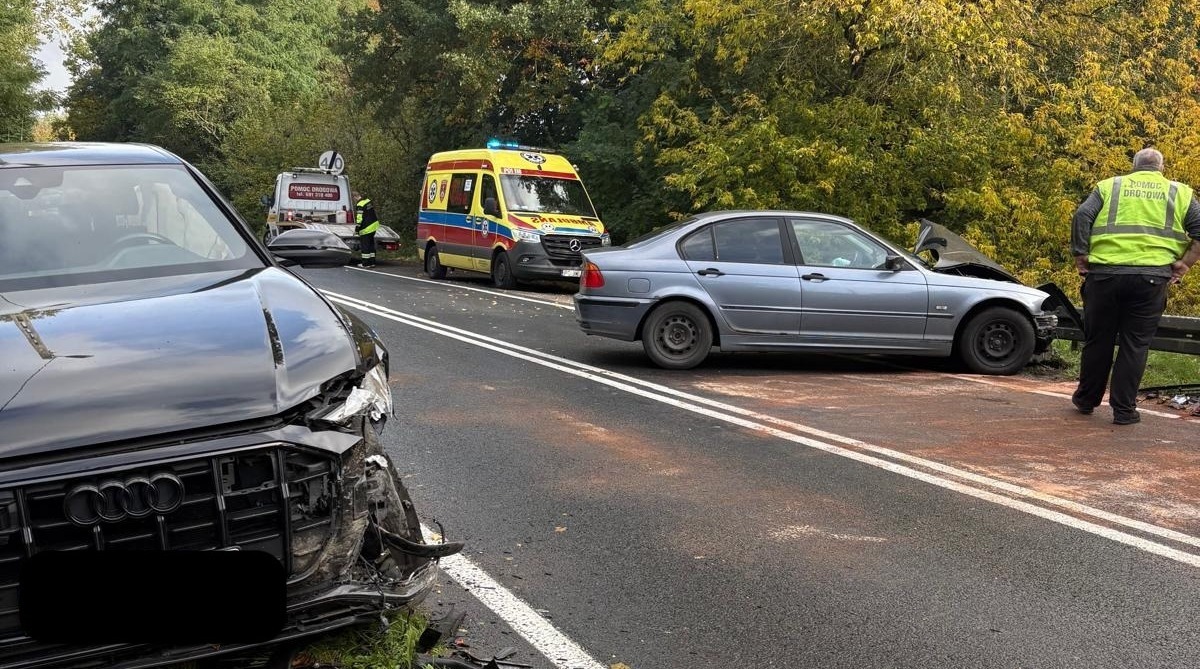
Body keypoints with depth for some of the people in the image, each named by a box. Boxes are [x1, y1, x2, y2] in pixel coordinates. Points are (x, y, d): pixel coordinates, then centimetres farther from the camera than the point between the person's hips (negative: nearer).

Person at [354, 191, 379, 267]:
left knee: (365, 245, -1)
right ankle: (372, 262, 19)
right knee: (371, 244, 14)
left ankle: (366, 263, 3)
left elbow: (359, 218, -20)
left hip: (366, 229, -9)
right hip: (374, 225, 9)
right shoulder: (368, 201, 9)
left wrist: (357, 229, -13)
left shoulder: (360, 205, -18)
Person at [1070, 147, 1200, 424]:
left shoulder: (1110, 186, 12)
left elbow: (1082, 216, -2)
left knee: (1098, 340, 13)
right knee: (1135, 344, 6)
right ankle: (1123, 409, 7)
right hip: (1151, 278, -1)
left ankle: (1086, 399, 25)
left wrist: (1080, 255, 2)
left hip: (1104, 274, 1)